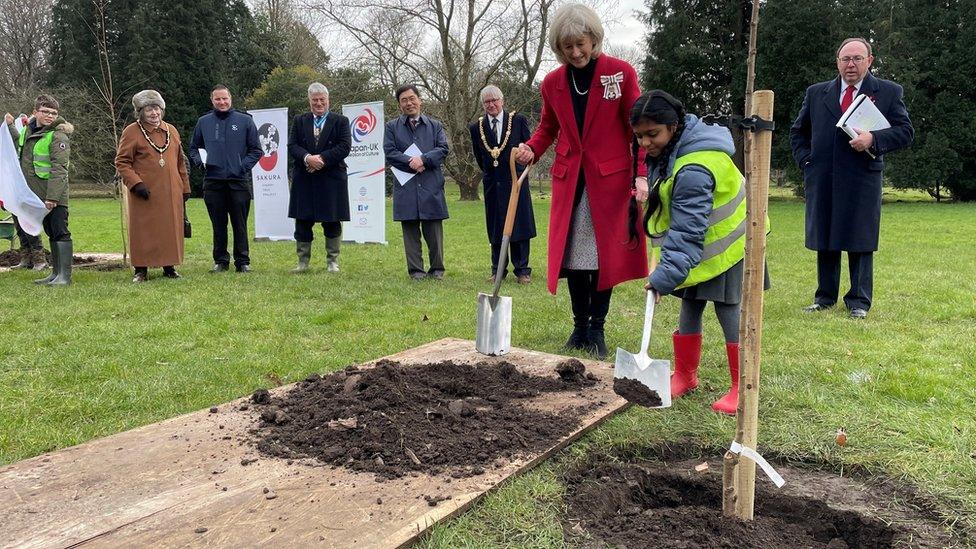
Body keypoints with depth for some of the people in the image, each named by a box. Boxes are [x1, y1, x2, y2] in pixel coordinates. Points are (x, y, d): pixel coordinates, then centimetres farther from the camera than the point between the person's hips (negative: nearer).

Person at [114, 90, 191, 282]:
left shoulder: (171, 131, 14)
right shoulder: (131, 132, -2)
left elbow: (180, 162, 19)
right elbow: (121, 162, -3)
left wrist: (185, 187, 17)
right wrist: (135, 183, -15)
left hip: (171, 194, 4)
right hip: (145, 193, -4)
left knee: (171, 229, 7)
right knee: (143, 231, -1)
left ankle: (169, 266, 18)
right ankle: (141, 270, 9)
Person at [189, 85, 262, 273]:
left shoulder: (245, 121, 4)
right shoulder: (203, 122, 10)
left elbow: (256, 150, 5)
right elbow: (193, 148, 18)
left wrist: (244, 166, -7)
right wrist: (199, 161, -1)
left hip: (238, 181, -2)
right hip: (213, 182, 2)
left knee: (240, 224, 1)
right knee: (218, 225, 7)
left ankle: (242, 261, 9)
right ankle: (220, 261, 16)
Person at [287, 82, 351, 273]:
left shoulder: (340, 121, 5)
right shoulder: (299, 121, 12)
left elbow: (344, 147, -7)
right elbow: (292, 146, 2)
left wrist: (322, 158, -16)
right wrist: (307, 157, -17)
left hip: (331, 180, -2)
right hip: (304, 180, 2)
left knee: (332, 222, 3)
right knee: (302, 222, 5)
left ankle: (332, 261, 14)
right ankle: (303, 261, 14)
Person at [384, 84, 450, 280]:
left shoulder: (435, 125, 13)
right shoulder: (392, 127, 11)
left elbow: (443, 149, 1)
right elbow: (389, 152, 0)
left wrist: (423, 159, -14)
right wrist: (410, 162, -13)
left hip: (431, 185, 0)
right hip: (406, 187, 0)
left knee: (434, 230, 3)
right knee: (410, 230, 3)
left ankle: (437, 268, 13)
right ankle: (415, 269, 9)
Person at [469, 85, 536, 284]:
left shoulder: (518, 120, 0)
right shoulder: (476, 127, 5)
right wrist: (489, 173, 14)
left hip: (515, 181, -2)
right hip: (492, 184, 2)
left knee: (519, 224, -1)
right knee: (495, 228, 7)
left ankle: (522, 270, 5)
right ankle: (498, 270, 15)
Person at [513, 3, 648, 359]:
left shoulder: (621, 74, -5)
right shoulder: (552, 83, 5)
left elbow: (637, 128, -3)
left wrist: (642, 175, -14)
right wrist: (531, 148, -4)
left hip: (610, 178, -3)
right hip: (569, 179, 3)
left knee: (606, 253, 1)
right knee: (572, 252, 5)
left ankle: (597, 329, 14)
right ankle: (579, 326, 19)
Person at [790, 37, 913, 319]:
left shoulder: (889, 92, 6)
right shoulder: (816, 93, 12)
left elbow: (905, 131, 2)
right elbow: (798, 131, 21)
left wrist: (874, 138, -15)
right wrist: (805, 160, 6)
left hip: (863, 181, -2)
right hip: (822, 181, 2)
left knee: (860, 243, 1)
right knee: (824, 241, 8)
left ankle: (859, 301, 11)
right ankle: (825, 297, 19)